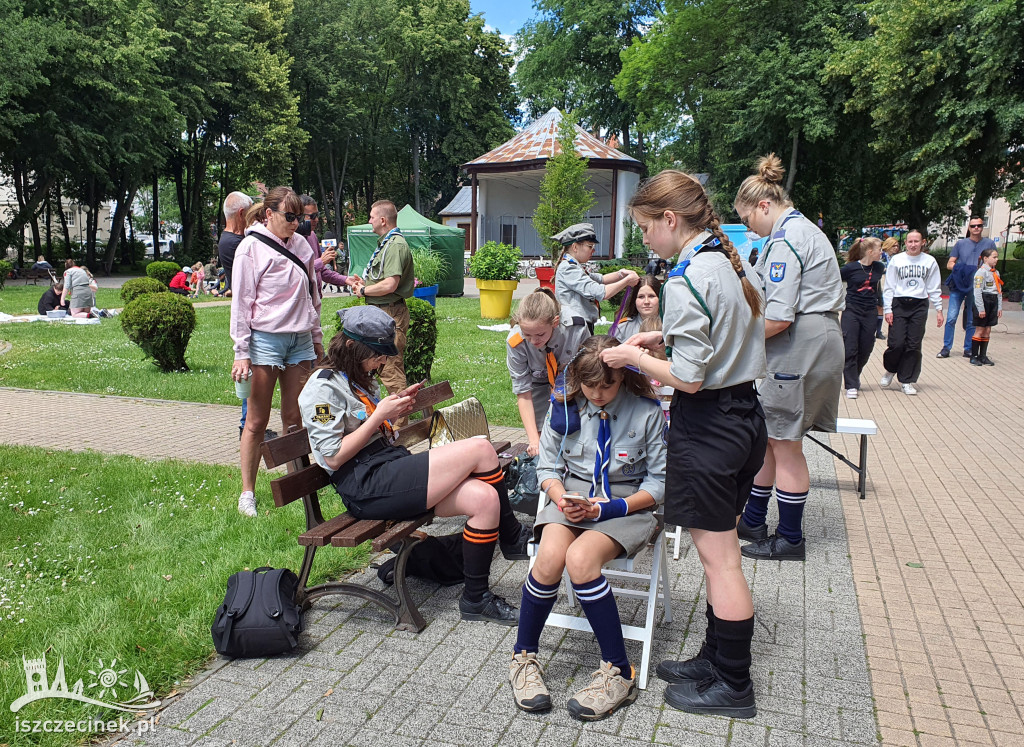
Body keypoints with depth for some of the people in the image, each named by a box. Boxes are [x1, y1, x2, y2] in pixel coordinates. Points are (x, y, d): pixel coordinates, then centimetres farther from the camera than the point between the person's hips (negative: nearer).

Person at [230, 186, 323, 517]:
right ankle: (247, 493, 10)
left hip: (300, 340, 5)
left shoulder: (301, 245, 10)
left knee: (294, 418, 9)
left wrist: (317, 338, 18)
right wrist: (241, 353, -11)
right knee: (257, 421, 1)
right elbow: (241, 302, -7)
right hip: (266, 338, -5)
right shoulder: (251, 247, -5)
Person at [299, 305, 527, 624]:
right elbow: (334, 457, -12)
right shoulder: (322, 388, -7)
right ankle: (513, 538, -2)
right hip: (365, 486, -9)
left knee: (484, 497, -17)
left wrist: (396, 406, 10)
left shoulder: (359, 379, 21)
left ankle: (476, 598, -3)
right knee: (480, 449, -19)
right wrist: (380, 414, -11)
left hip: (392, 469, 9)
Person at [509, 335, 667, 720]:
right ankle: (524, 657, -3)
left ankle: (619, 673, -15)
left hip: (626, 504, -3)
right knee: (550, 557, -28)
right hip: (572, 494, 3)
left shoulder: (648, 412, -8)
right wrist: (562, 499, -11)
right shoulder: (566, 406, 2)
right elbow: (548, 466, 11)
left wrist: (606, 508, -15)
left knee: (580, 559, -32)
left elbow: (660, 483, -5)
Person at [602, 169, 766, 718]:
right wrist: (665, 337, 12)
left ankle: (733, 687, 20)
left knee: (718, 558, 4)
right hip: (746, 415, 9)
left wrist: (634, 357, -8)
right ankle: (716, 658, 34)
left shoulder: (687, 280, -20)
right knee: (721, 551, 19)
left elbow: (688, 378, -22)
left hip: (707, 427, -9)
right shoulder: (736, 264, 8)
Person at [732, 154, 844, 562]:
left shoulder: (785, 240, -16)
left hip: (800, 348, -11)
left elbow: (778, 318, -24)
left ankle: (790, 539, 15)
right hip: (816, 341, 11)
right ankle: (753, 521, 28)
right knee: (765, 435, 16)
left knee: (785, 444, 1)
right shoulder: (803, 228, 17)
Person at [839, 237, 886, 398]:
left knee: (865, 350, 7)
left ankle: (853, 378, 28)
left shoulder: (879, 267, 4)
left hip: (870, 313, 4)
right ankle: (851, 386, -3)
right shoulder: (850, 268, -9)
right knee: (850, 350, -7)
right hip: (851, 311, -4)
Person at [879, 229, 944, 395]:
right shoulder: (896, 260, 4)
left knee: (914, 345, 0)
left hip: (919, 306, 1)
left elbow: (934, 288, 10)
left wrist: (939, 309, 5)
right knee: (897, 343, -9)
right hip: (899, 304, -1)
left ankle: (907, 381, 10)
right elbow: (889, 287, 4)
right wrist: (888, 309, -2)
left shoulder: (929, 261, 6)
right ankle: (890, 369, 20)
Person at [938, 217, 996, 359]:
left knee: (972, 321, 4)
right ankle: (946, 348, 1)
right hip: (958, 285, 0)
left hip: (977, 287, 0)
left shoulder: (989, 244, 9)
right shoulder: (960, 244, 9)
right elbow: (949, 264, 9)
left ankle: (968, 349, 13)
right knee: (951, 318, -6)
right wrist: (960, 268, -11)